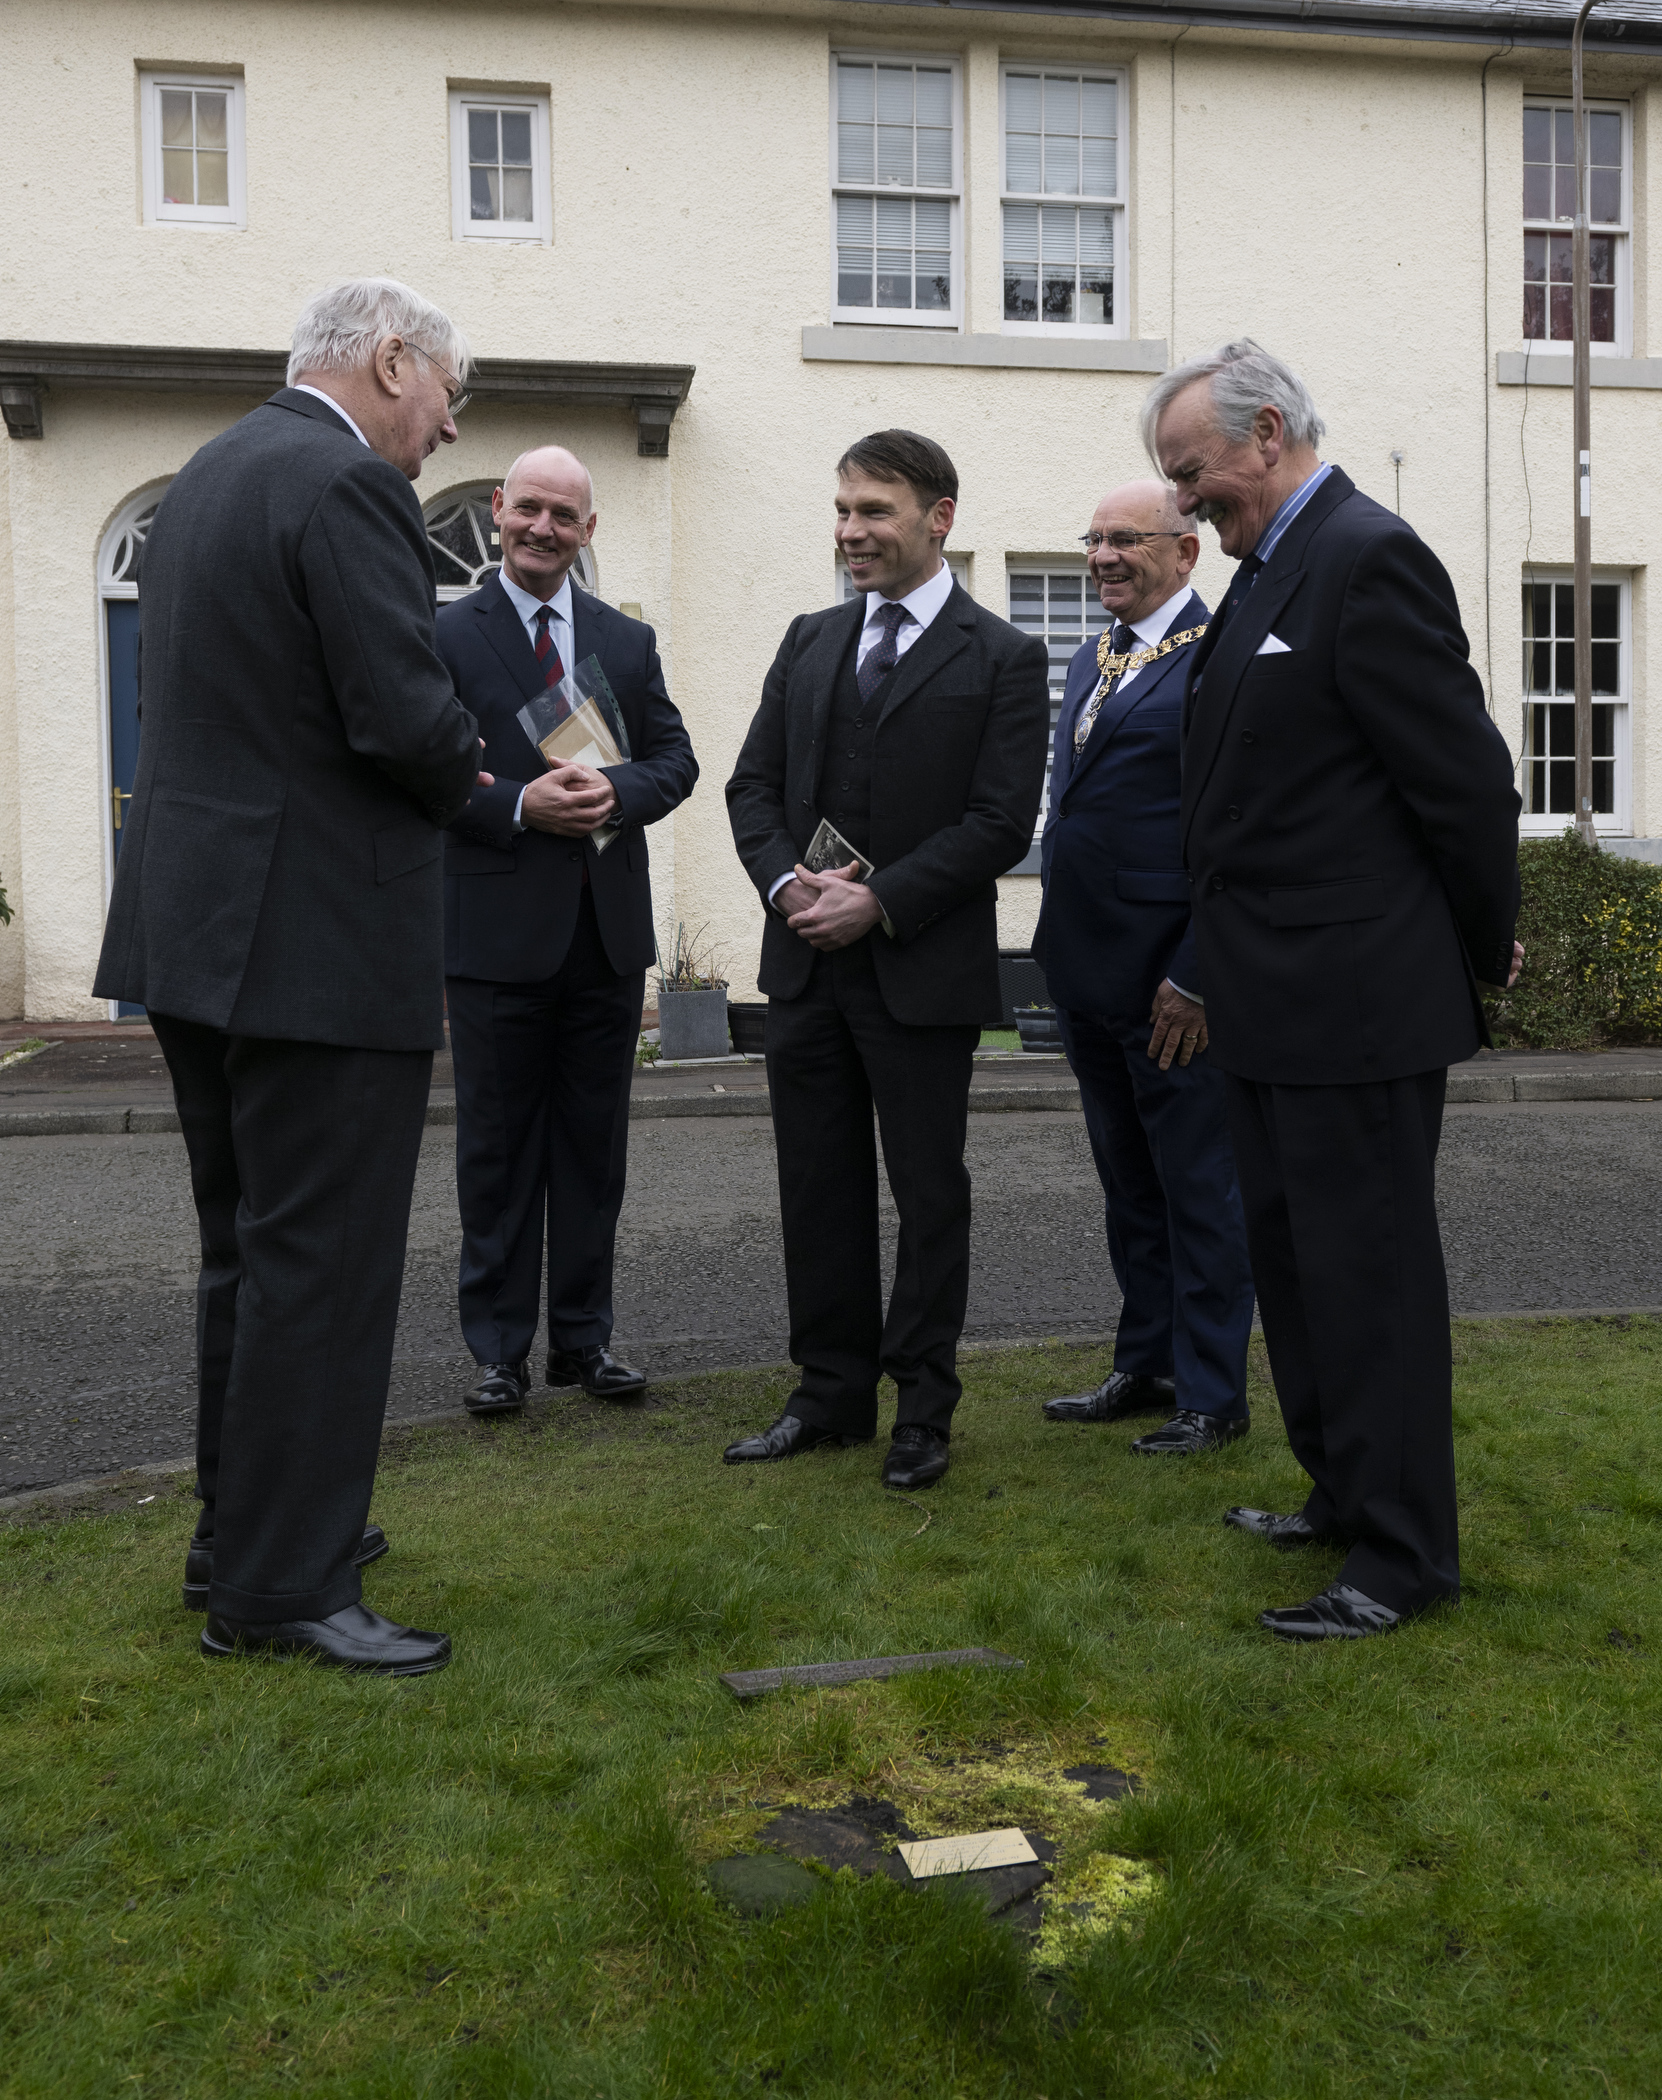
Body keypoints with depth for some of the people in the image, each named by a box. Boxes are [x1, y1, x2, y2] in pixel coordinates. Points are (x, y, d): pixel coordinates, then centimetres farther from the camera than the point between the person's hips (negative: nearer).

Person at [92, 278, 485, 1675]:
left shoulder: (209, 476, 17)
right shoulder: (346, 484, -14)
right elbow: (409, 719, -22)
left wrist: (441, 772, 13)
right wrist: (468, 779, 0)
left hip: (202, 929, 10)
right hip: (320, 942, -10)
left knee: (251, 1257, 19)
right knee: (322, 1267, -2)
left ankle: (246, 1528, 32)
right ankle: (284, 1590, 8)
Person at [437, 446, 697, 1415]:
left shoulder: (630, 641, 12)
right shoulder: (446, 635, 1)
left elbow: (677, 759, 7)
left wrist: (616, 790, -13)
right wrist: (521, 805, -19)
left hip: (608, 930, 4)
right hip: (497, 932, -3)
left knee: (595, 1145, 11)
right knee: (498, 1150, 4)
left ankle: (585, 1337, 22)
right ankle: (500, 1347, 14)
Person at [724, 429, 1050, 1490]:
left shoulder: (1003, 658, -3)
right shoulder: (809, 641, 13)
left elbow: (1001, 822, -11)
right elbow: (754, 783, 11)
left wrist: (881, 902, -18)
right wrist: (787, 881, -8)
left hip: (923, 970, -5)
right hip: (806, 966, 5)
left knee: (930, 1193, 6)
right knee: (820, 1189, 11)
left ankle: (924, 1405, 20)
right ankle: (833, 1393, 25)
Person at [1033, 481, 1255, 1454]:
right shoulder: (1092, 662, 15)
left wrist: (1195, 977, -19)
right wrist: (1059, 943, 15)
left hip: (1173, 983, -8)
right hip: (1090, 974, 9)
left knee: (1199, 1190, 4)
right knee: (1130, 1185, 17)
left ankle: (1213, 1394, 16)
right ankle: (1147, 1367, 30)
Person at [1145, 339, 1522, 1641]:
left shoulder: (1367, 560, -15)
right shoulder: (1276, 568, 14)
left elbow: (1464, 775, -15)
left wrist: (1487, 951, -4)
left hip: (1357, 997, -10)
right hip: (1278, 1000, 10)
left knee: (1368, 1267, -1)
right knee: (1294, 1254, 18)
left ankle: (1404, 1556, 13)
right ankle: (1344, 1494, 34)